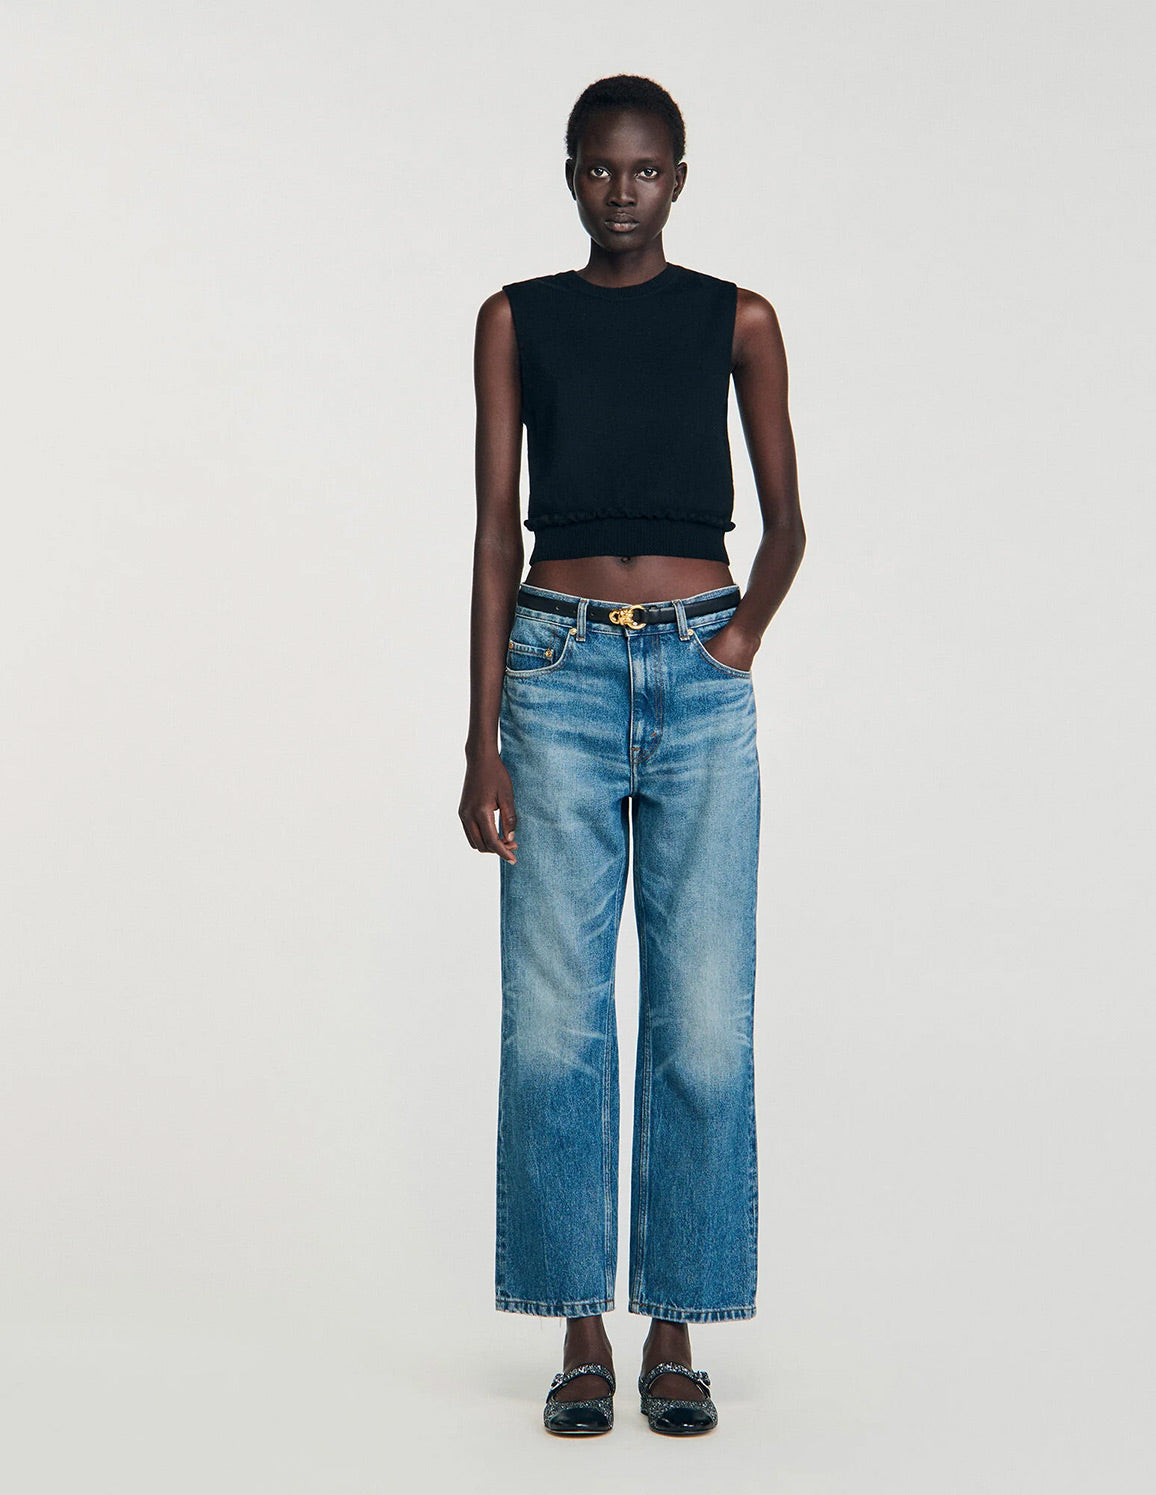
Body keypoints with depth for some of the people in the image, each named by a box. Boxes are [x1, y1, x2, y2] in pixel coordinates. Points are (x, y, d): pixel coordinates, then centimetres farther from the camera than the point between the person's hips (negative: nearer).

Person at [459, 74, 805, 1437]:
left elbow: (784, 518, 14)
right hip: (560, 670, 0)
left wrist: (747, 630, -5)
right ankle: (581, 1335, 10)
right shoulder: (516, 320, 7)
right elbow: (496, 529, 3)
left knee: (702, 1017, -1)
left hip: (699, 679, 0)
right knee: (554, 1014, -1)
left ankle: (676, 1332, 11)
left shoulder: (738, 322, 7)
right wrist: (483, 741, -2)